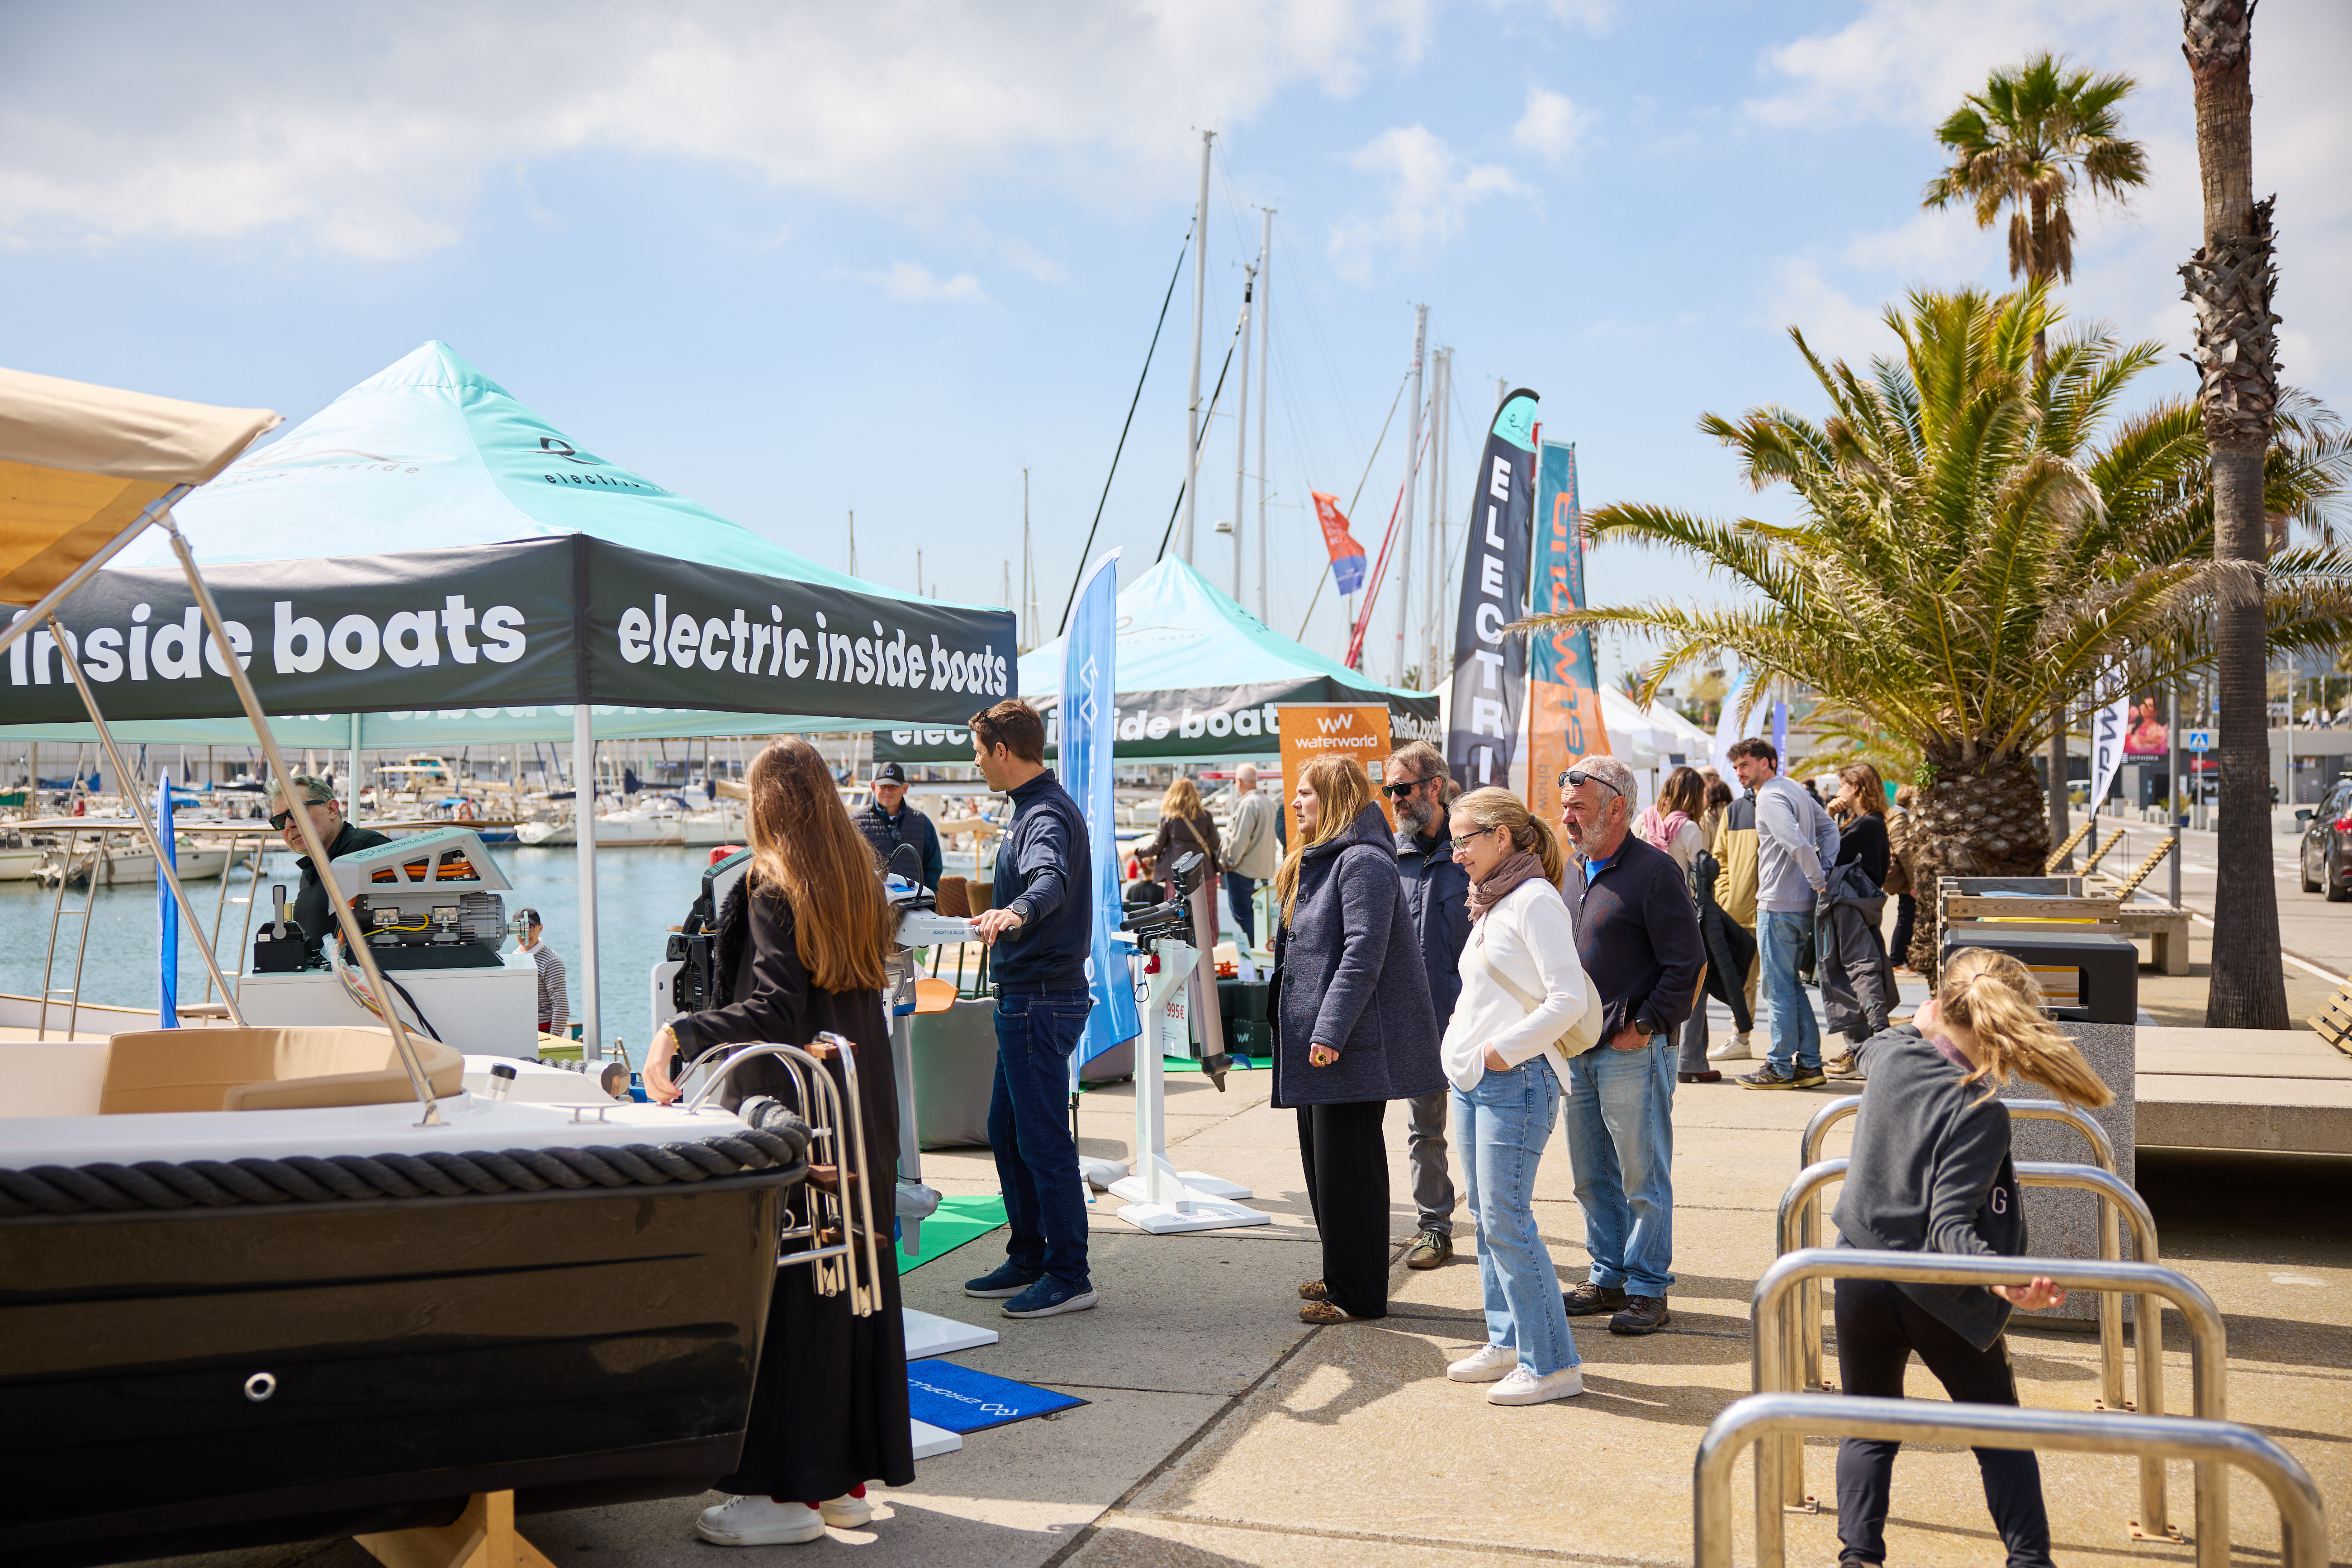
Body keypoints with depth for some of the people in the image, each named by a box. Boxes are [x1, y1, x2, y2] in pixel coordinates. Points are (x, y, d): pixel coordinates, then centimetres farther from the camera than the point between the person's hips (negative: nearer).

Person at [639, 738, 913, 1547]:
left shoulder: (771, 888, -13)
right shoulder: (860, 882, 10)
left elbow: (773, 1008, -22)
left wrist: (680, 1034, -27)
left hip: (788, 1117, -8)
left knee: (778, 1294, -1)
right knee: (852, 1288, 12)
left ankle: (787, 1490, 4)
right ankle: (848, 1478, 21)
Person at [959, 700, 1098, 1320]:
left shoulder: (1048, 814, -18)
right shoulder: (1033, 807, 15)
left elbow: (1050, 878, -40)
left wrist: (1015, 912, -59)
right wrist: (1004, 918, 46)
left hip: (1042, 1000, -11)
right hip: (1026, 995, 11)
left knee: (1043, 1140, -5)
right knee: (1007, 1132, 16)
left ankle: (1069, 1277, 3)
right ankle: (1028, 1260, 26)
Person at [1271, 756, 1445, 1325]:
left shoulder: (1363, 861, -15)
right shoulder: (1315, 860, 18)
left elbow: (1362, 954, -22)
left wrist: (1330, 1030, -25)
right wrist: (1314, 1032, 20)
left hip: (1352, 1043, -10)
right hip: (1316, 1041, 10)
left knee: (1347, 1167, -4)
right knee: (1322, 1160, 16)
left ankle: (1358, 1295, 5)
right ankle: (1342, 1277, 28)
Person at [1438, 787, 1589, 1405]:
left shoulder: (1535, 899, -12)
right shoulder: (1490, 904, 16)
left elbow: (1569, 998, -20)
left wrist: (1503, 1051, -18)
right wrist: (1464, 1047, 11)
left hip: (1515, 1080, -9)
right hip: (1471, 1079, 9)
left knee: (1507, 1221, -8)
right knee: (1486, 1218, 13)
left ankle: (1552, 1364, -1)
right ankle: (1508, 1343, 23)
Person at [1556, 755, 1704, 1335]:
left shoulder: (1654, 871, -10)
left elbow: (1685, 965, -12)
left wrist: (1643, 1027, -14)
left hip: (1633, 1054, -7)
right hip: (1579, 1052, 8)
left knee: (1644, 1179, 2)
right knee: (1593, 1179, 14)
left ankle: (1649, 1289, 11)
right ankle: (1609, 1277, 26)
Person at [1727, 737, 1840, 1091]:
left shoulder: (1770, 797, -14)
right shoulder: (1796, 791, 15)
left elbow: (1798, 845, -25)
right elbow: (1829, 827, 22)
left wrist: (1819, 883, -14)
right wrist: (1826, 872, 12)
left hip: (1779, 906, -9)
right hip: (1802, 905, 9)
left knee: (1779, 988, -2)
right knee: (1792, 985, 15)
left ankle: (1780, 1068, 3)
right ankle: (1809, 1064, 16)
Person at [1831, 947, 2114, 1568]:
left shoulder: (1889, 1056, -6)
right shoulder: (1981, 1114, -20)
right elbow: (1950, 1226, -27)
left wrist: (1923, 1024, 38)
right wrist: (1999, 1277, -40)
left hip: (1862, 1273, 4)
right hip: (1936, 1294, -4)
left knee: (1869, 1430, 18)